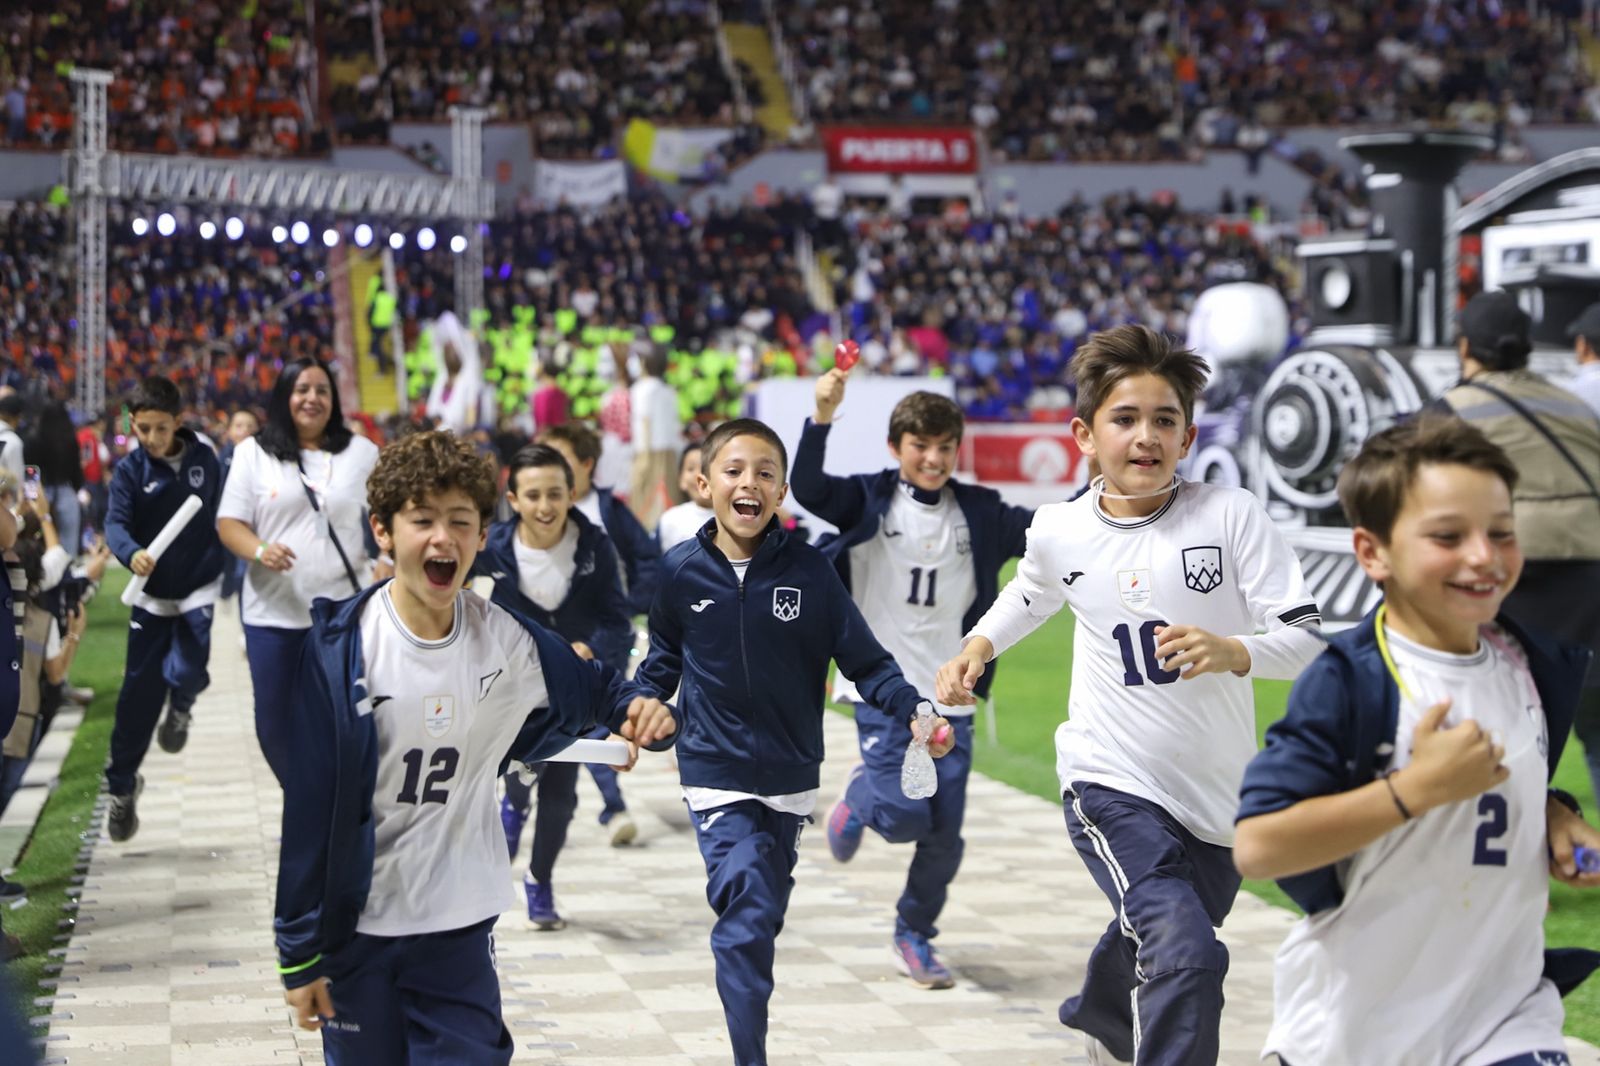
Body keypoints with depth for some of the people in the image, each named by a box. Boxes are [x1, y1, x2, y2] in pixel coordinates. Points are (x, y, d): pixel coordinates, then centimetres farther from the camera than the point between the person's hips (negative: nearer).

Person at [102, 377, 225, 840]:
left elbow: (223, 517, 3)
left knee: (187, 671, -20)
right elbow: (115, 524, -22)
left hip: (200, 589, 0)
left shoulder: (205, 458, -5)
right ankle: (121, 786, 21)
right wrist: (131, 553, -42)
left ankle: (181, 706, 19)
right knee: (139, 694, 5)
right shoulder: (130, 470, -9)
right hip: (151, 593, 0)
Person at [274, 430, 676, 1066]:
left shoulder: (508, 642, -4)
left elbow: (592, 690, 15)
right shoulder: (339, 649, -13)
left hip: (459, 927, 2)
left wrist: (637, 708, -9)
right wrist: (299, 953, -8)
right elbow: (306, 807, -10)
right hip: (354, 925, -2)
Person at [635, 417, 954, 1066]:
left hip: (790, 778, 2)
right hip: (716, 774, -2)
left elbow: (863, 659, -2)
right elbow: (661, 663, 9)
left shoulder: (809, 570, -5)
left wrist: (914, 708, -17)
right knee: (746, 918, -16)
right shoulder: (683, 571, -4)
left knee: (764, 920, 14)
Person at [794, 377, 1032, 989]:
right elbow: (807, 488, -19)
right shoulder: (870, 500, -3)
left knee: (943, 835, 4)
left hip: (951, 697, 3)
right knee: (904, 816, -13)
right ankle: (859, 798, 23)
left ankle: (914, 938, 25)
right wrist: (823, 416, -32)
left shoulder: (979, 514, 6)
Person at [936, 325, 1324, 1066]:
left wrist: (1234, 653, -31)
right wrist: (977, 648, 7)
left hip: (1218, 793, 2)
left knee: (1158, 942, 26)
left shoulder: (1231, 516, -11)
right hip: (1111, 782, -2)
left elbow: (1308, 639, -13)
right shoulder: (1059, 531, -3)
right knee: (1183, 953, -26)